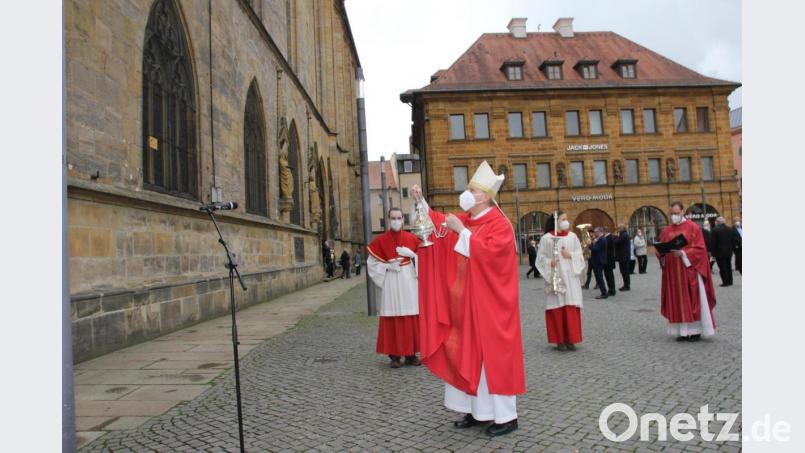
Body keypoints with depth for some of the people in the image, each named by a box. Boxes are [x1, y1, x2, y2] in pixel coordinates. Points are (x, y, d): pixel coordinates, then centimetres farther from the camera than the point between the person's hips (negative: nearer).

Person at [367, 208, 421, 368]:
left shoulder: (411, 238, 5)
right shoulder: (380, 240, -1)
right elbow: (371, 262, 2)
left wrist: (411, 254, -9)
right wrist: (387, 266, -11)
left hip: (409, 280, 2)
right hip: (390, 282, -2)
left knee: (411, 318, 4)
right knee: (392, 319, -2)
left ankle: (411, 354, 14)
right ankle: (394, 355, 6)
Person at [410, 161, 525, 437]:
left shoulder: (499, 224, -13)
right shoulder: (465, 220, 10)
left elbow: (487, 252, -27)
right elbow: (439, 225, 18)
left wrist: (461, 231, -25)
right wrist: (421, 201, 8)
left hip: (489, 302, -8)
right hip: (466, 300, 8)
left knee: (493, 354, -3)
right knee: (469, 354, 10)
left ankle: (506, 416, 9)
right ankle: (478, 410, 21)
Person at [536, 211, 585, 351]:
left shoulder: (572, 236, 7)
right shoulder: (546, 238, 0)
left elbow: (580, 254, 8)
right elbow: (541, 257, 0)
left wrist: (571, 255, -10)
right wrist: (550, 262, -17)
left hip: (570, 277, 2)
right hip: (554, 277, -2)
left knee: (571, 308, 0)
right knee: (557, 308, -1)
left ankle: (570, 339, 9)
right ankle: (560, 340, 7)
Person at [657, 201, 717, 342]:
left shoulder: (693, 227, -2)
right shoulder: (666, 231, 11)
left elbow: (699, 248, -8)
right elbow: (660, 249, 11)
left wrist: (683, 254, -21)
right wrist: (662, 253, -11)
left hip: (690, 270, -4)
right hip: (673, 272, 4)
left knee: (693, 301, 0)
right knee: (677, 301, 5)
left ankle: (696, 330, 7)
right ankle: (683, 331, 11)